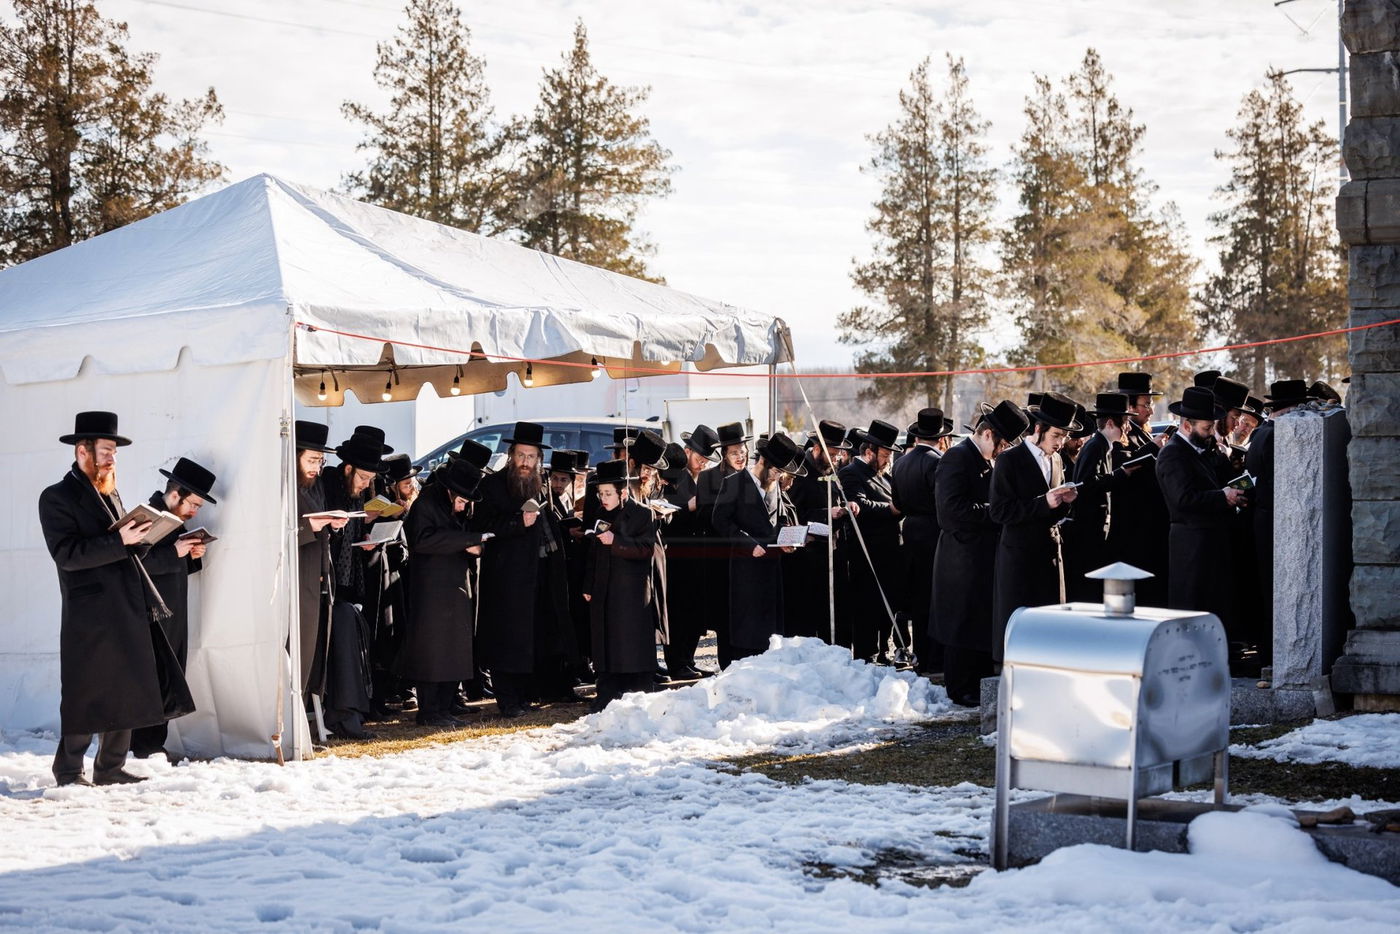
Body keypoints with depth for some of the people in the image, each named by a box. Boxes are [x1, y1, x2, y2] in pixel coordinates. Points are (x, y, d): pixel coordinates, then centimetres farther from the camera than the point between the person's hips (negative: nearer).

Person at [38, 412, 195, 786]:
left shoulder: (111, 494, 20)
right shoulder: (57, 498, -5)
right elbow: (67, 554, -17)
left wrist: (139, 538, 2)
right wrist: (119, 541, -23)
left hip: (128, 611, 8)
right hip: (90, 616, -8)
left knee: (127, 692, 8)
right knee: (85, 696, -2)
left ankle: (111, 768, 17)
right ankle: (68, 772, 10)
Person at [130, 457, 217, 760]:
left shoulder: (175, 521, 16)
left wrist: (192, 557, 4)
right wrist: (175, 553, -24)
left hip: (173, 618, 9)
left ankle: (155, 744, 12)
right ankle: (145, 746, -3)